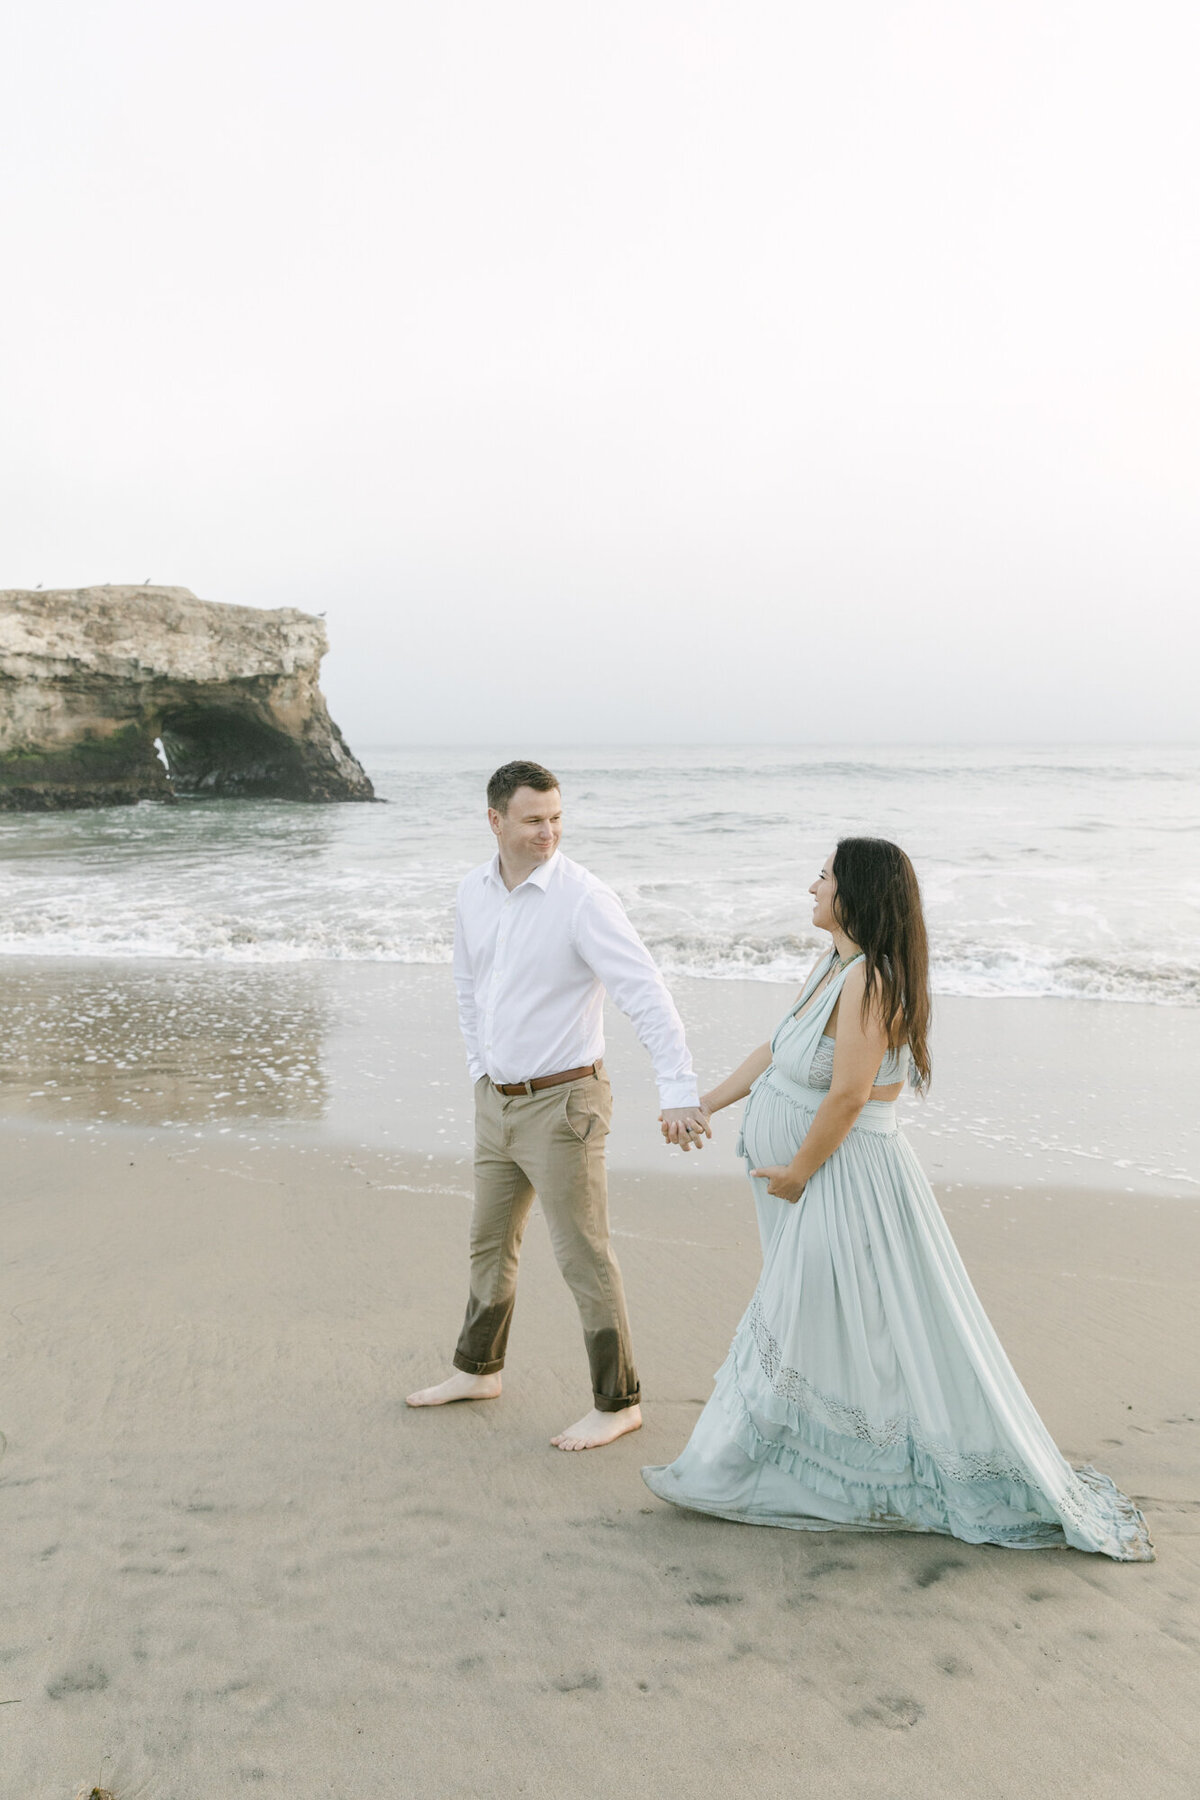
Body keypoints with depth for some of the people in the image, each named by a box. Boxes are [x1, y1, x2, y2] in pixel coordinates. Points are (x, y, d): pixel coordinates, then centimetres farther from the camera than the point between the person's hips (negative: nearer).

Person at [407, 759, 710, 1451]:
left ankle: (618, 1402, 15)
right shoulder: (475, 892, 2)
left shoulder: (584, 899, -19)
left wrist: (678, 1092, -33)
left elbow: (648, 993, -25)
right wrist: (480, 1069, 16)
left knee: (584, 1256, 0)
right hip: (497, 1101, 7)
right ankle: (479, 1369, 41)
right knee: (491, 1240, 21)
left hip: (562, 1103, -7)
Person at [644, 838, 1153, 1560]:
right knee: (806, 1329, 19)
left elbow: (848, 1096, -25)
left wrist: (797, 1171, -14)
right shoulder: (835, 966, 7)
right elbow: (774, 1051, 15)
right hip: (822, 1185, 10)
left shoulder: (868, 979, -24)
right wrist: (701, 1105, 17)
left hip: (845, 1185, -10)